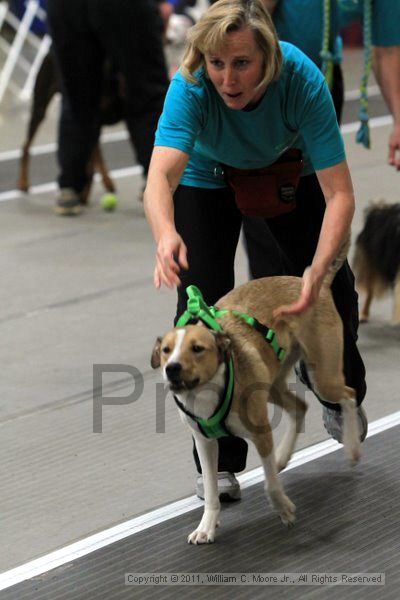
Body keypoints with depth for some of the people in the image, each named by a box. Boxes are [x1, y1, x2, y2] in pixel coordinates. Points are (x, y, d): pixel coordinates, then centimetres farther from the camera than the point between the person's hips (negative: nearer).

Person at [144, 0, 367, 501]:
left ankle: (342, 395, 35)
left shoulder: (301, 78, -38)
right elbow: (160, 179, -52)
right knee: (203, 303, -12)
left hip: (289, 168, 1)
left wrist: (317, 272, -52)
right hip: (207, 176, -1)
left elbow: (339, 194, -38)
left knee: (335, 288, 3)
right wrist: (165, 235, -73)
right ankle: (219, 460, -1)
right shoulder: (191, 85, -39)